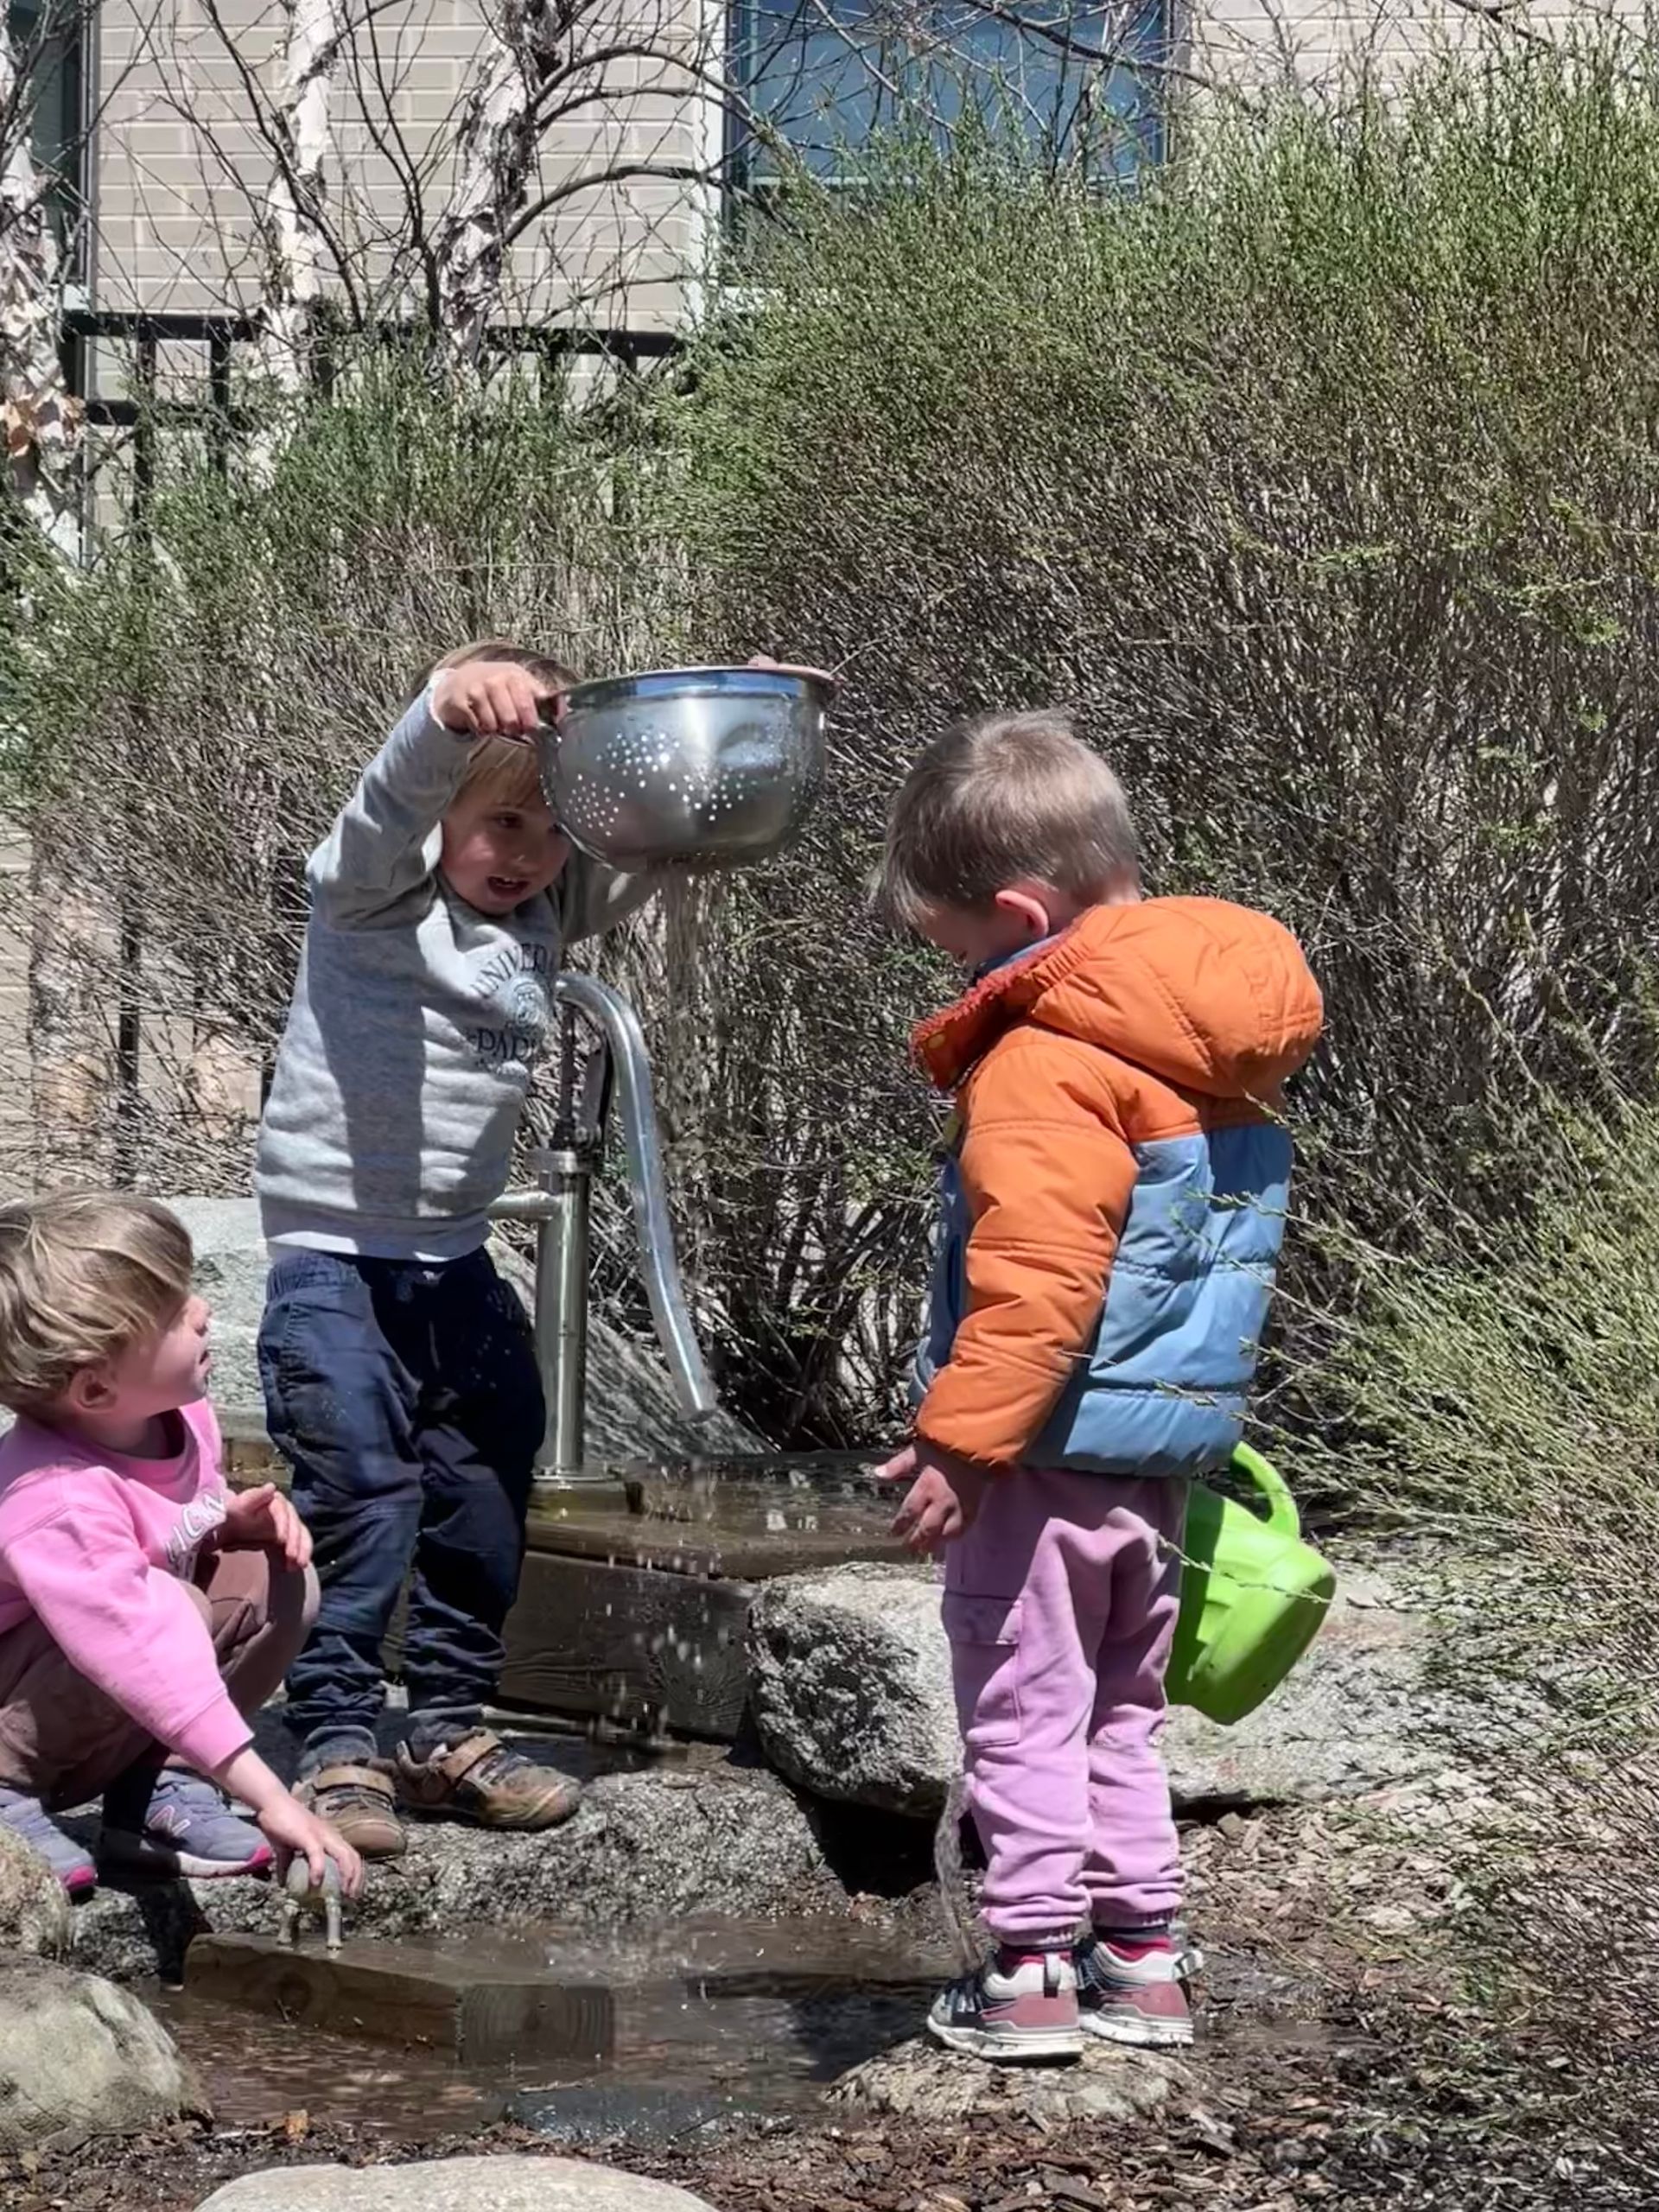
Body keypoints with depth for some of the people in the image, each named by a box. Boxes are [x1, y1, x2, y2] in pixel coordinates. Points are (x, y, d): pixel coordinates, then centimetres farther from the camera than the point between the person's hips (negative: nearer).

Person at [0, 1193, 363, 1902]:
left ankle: (155, 1789, -8)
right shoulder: (58, 1504, -36)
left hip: (89, 1715, 8)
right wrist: (272, 1802, -49)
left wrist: (235, 1518, -9)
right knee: (169, 1606, -32)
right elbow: (151, 1663, -44)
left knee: (277, 1580, -9)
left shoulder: (172, 1415, -9)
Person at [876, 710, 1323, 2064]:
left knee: (1023, 1712, 3)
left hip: (1053, 1452, -9)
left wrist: (960, 1440, -22)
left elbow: (1036, 1279, -26)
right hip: (1168, 1454, 9)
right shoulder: (1222, 1048, 8)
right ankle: (1142, 1956, 24)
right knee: (1122, 1712, 19)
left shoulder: (1045, 1060, -21)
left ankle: (1032, 1973, 7)